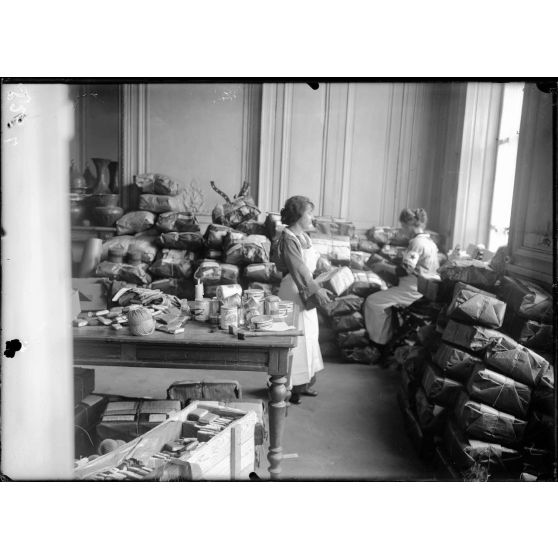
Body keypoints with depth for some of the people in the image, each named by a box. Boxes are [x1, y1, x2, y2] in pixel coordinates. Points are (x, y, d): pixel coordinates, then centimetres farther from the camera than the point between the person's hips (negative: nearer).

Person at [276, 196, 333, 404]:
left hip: (307, 291, 9)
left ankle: (303, 383, 28)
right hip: (294, 292, -9)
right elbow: (298, 268, -25)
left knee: (308, 336, 15)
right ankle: (288, 387, 11)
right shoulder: (288, 238, -17)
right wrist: (316, 290, -29)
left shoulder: (303, 236, 11)